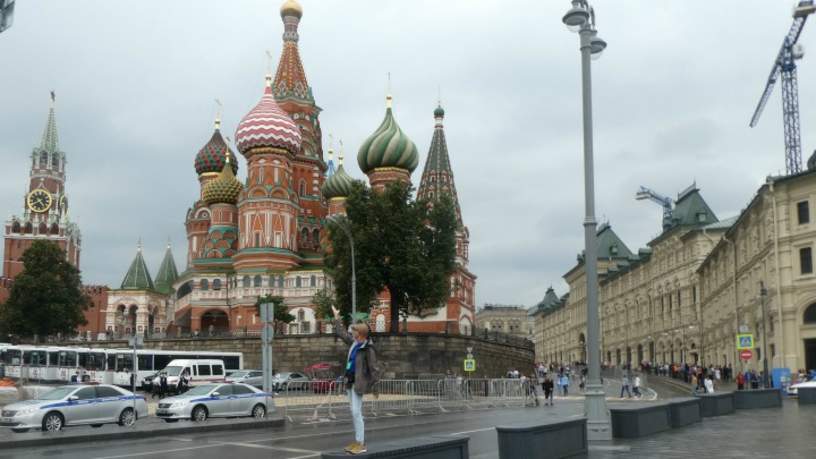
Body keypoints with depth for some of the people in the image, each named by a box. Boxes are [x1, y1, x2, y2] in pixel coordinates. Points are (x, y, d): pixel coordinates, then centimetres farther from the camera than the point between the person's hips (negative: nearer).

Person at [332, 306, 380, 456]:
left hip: (358, 383, -9)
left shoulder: (368, 349, -18)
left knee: (356, 412, -10)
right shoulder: (354, 342, 5)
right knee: (354, 412, 12)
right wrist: (337, 318, 29)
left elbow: (374, 369, -17)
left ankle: (361, 444, -5)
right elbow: (341, 333, 23)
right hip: (350, 381, 9)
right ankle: (358, 441, 20)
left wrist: (375, 386, -18)